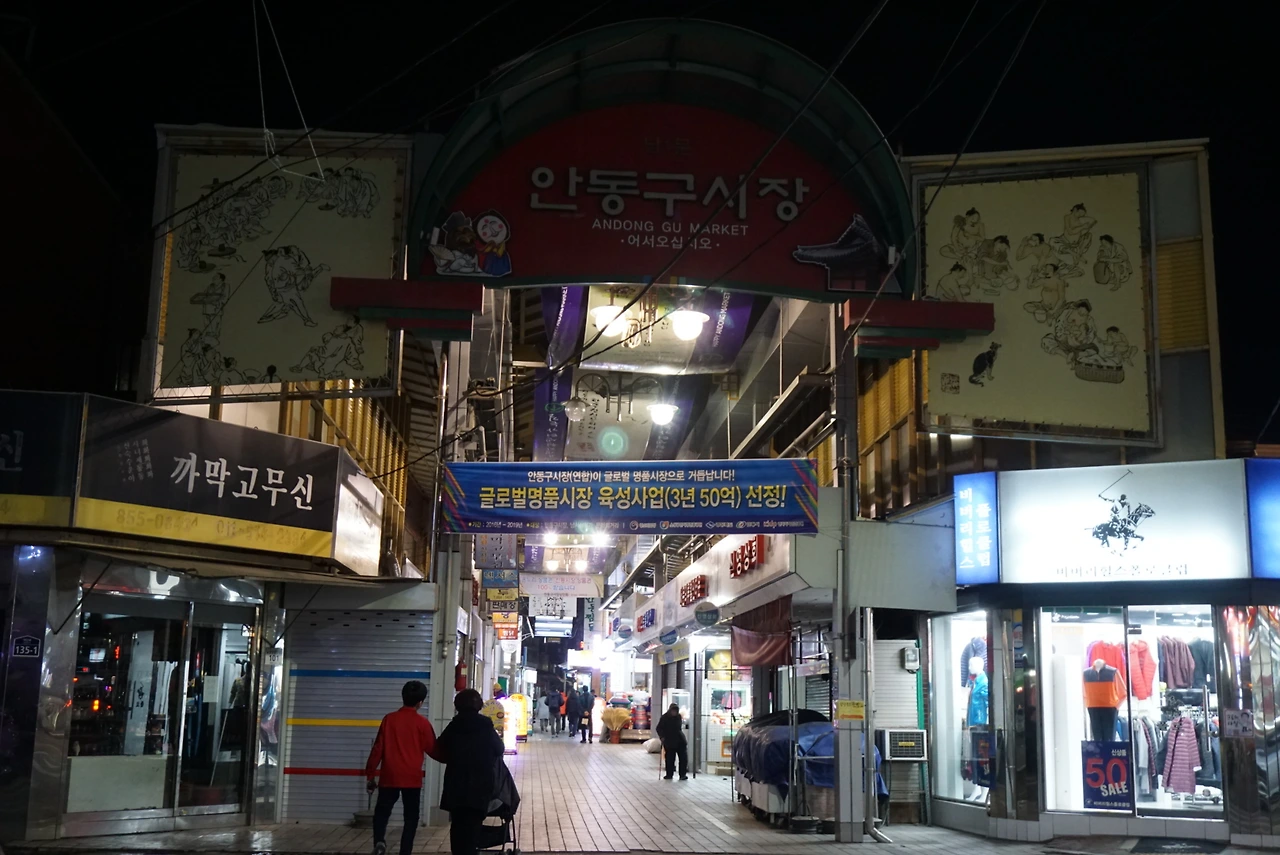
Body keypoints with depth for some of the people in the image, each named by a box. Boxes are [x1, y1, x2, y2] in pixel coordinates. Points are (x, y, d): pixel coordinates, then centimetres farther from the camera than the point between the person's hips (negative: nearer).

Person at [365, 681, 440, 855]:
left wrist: (370, 775, 9)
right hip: (412, 778, -1)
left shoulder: (389, 719, 1)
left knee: (382, 811, 13)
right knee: (411, 817, 9)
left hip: (389, 777, 2)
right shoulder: (422, 723, -5)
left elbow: (378, 749, 2)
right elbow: (433, 751, 1)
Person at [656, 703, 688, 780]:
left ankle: (683, 774, 1)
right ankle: (669, 774, 10)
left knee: (683, 757, -2)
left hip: (680, 740, 4)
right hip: (670, 741, -4)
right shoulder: (664, 717, -5)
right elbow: (659, 728, -2)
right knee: (670, 758, -1)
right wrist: (662, 737, -12)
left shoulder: (679, 716, 7)